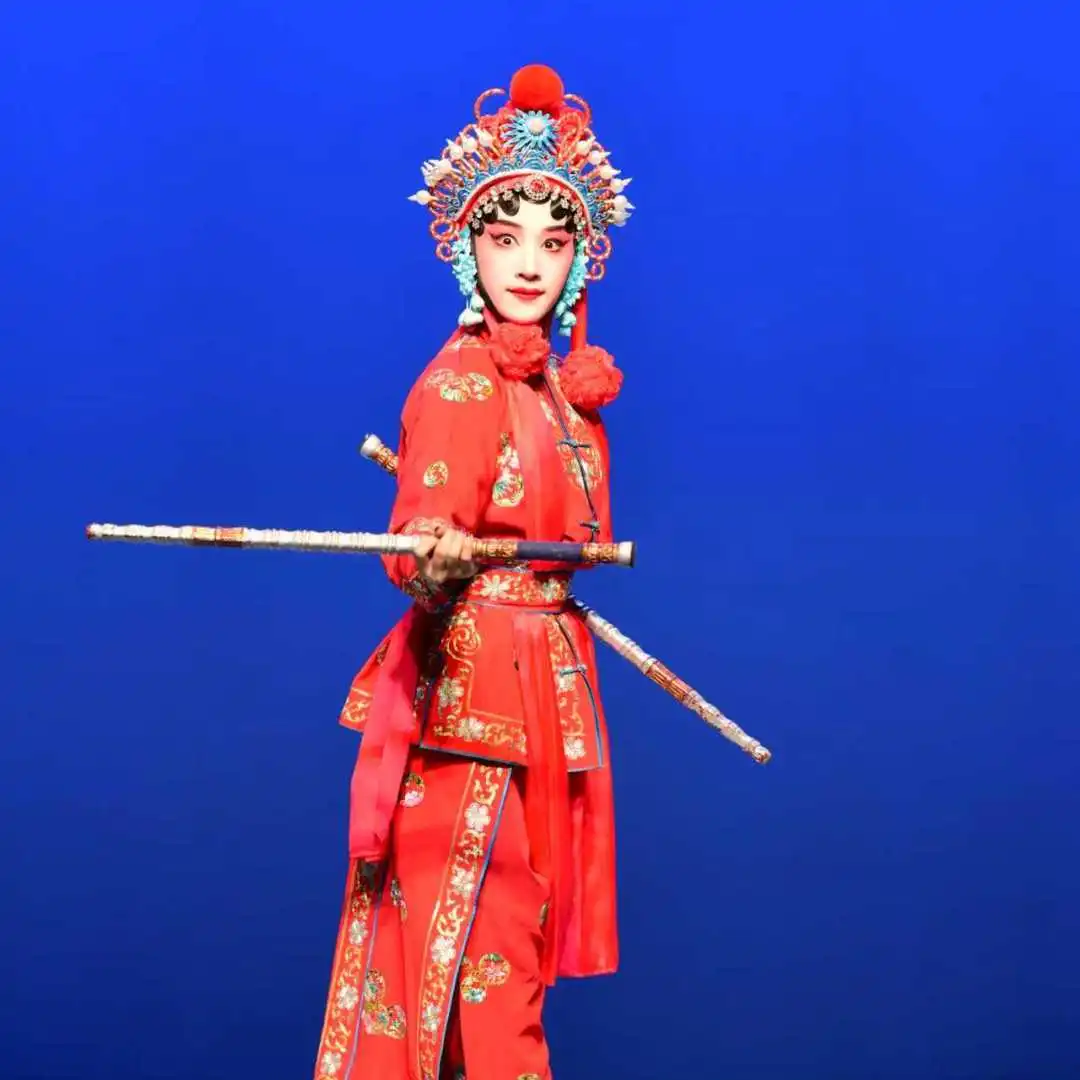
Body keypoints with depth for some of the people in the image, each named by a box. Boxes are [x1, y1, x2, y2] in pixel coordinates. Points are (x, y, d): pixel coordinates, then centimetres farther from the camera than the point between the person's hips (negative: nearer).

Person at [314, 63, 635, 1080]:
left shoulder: (562, 384, 12)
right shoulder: (458, 385, -13)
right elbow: (422, 542, -25)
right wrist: (437, 565, -42)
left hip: (547, 682, 8)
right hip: (469, 686, -8)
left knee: (515, 939, 12)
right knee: (472, 945, -4)